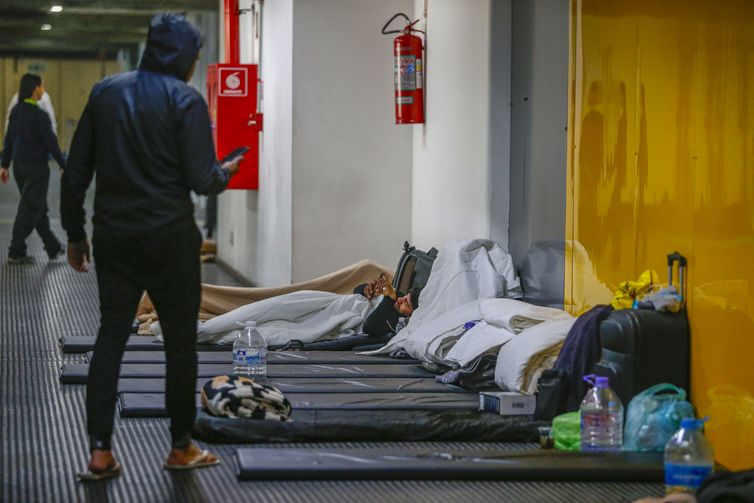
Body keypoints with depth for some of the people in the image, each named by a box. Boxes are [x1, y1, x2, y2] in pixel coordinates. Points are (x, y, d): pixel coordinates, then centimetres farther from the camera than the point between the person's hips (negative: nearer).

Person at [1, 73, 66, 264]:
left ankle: (53, 248, 24)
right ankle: (16, 252, 0)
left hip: (19, 165, 8)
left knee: (39, 209, 15)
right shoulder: (39, 115, -17)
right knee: (29, 210, 0)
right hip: (36, 166, -8)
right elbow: (51, 142, -16)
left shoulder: (16, 111, 4)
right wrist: (64, 166, -10)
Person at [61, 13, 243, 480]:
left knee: (111, 337, 8)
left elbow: (76, 172, 6)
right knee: (180, 341, 8)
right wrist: (226, 172, 10)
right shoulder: (185, 99, -8)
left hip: (114, 237, 4)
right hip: (169, 239, -4)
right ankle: (182, 446, 16)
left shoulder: (105, 92, 6)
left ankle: (100, 451, 1)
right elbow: (201, 179, -13)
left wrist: (75, 233, 14)